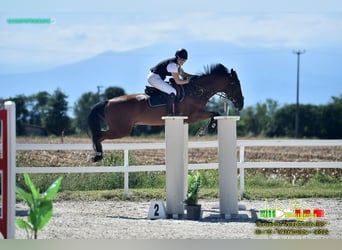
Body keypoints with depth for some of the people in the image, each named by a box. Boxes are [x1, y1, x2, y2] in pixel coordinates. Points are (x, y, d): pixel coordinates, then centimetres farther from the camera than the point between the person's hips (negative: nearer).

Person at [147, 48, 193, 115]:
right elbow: (178, 81, -20)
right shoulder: (172, 64, -22)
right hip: (154, 78, -11)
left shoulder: (177, 63, 8)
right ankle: (171, 112, -14)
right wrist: (188, 81, -9)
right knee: (172, 91, -18)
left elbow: (183, 74, 21)